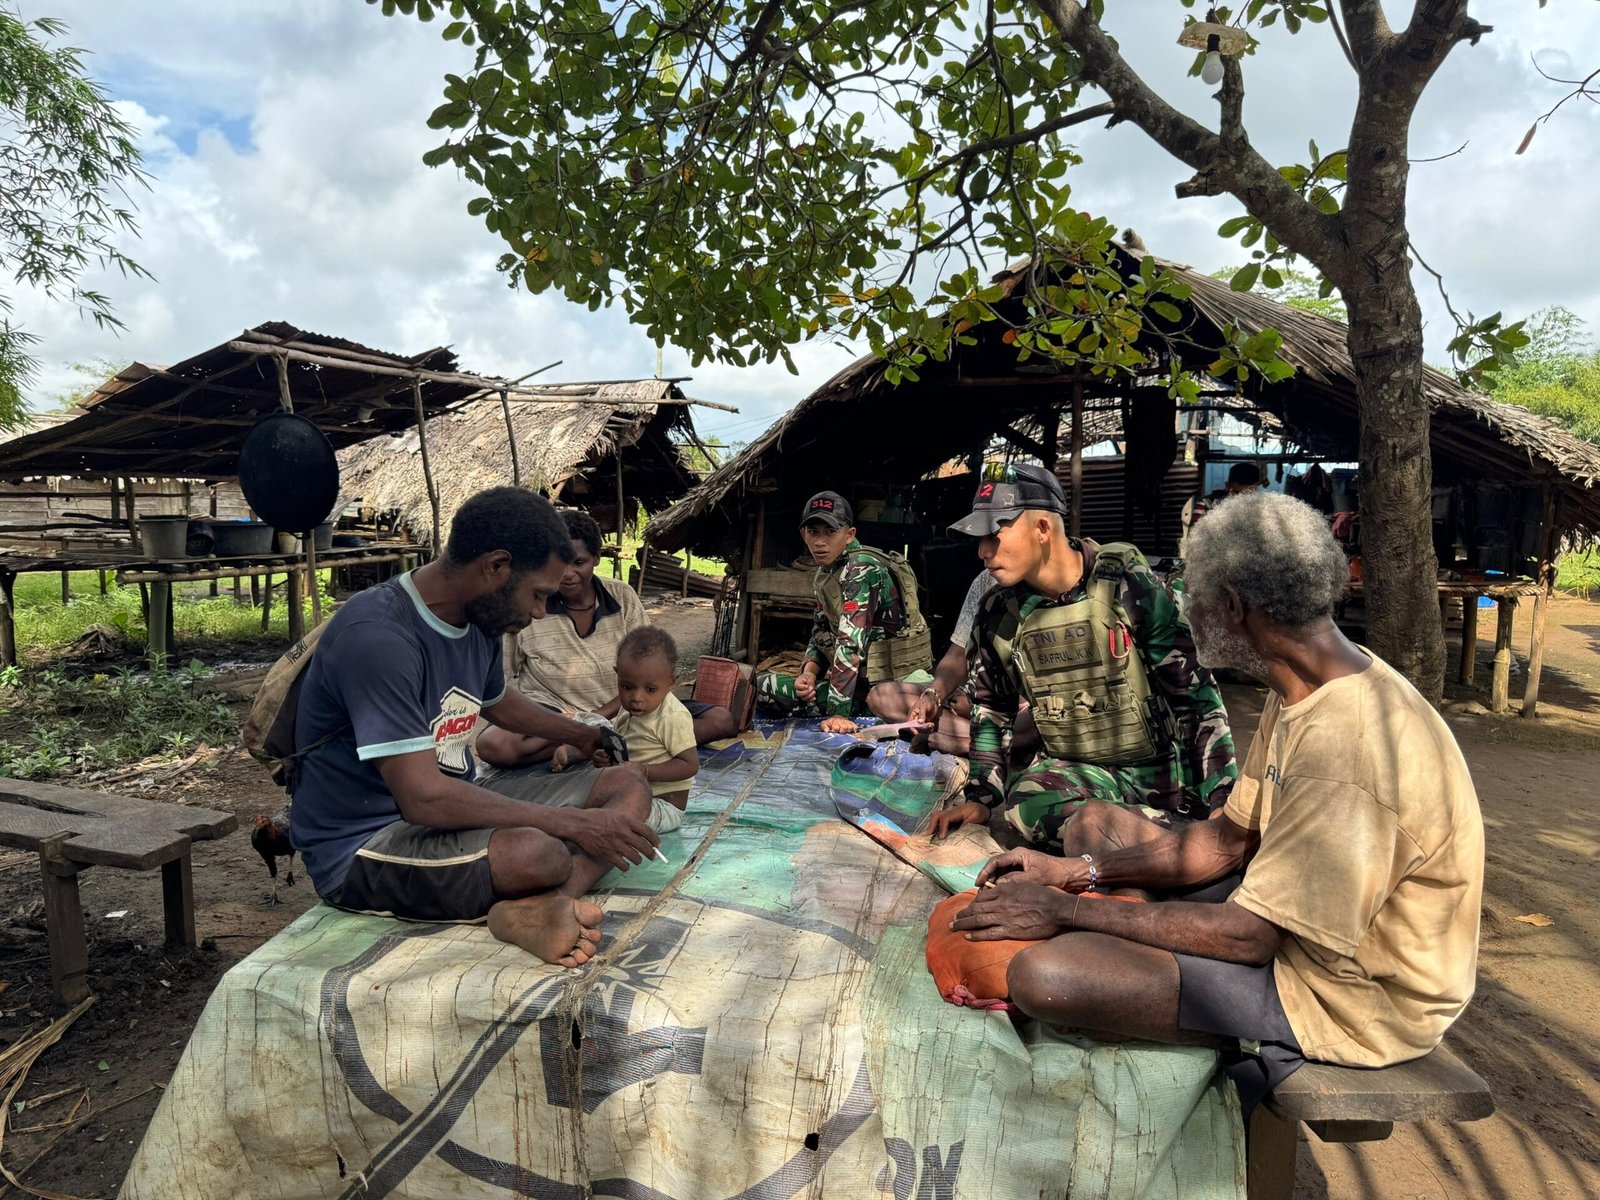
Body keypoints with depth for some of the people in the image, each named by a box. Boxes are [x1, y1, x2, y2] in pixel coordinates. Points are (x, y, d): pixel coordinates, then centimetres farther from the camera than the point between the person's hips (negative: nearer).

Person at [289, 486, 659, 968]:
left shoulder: (478, 622, 4)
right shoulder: (376, 636, -25)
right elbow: (423, 797, -30)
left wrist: (581, 735, 31)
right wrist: (571, 824, -25)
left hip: (456, 817, 10)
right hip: (363, 848, -10)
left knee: (628, 785, -3)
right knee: (537, 852, -39)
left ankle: (542, 905, -26)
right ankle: (547, 906, -8)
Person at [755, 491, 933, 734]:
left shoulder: (862, 568, -19)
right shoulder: (826, 573, 9)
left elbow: (851, 640, -27)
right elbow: (820, 632, 11)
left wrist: (838, 713, -33)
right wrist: (810, 671, -10)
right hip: (862, 679, 9)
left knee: (766, 687, -10)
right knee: (763, 684, 8)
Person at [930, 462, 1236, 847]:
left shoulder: (1128, 584, -14)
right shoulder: (997, 614, -2)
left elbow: (1194, 690, -11)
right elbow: (992, 708, 13)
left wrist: (1224, 803, -13)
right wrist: (980, 797, 6)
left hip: (1163, 767, -1)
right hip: (1073, 770, 2)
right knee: (1025, 804, -30)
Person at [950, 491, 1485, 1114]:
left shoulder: (1351, 747, -32)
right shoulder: (1302, 695, 0)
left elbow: (1250, 935, -28)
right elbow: (1230, 841, 7)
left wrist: (1067, 911, -20)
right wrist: (1078, 872, -2)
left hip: (1347, 992, -9)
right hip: (1297, 913, 9)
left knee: (1044, 975, -26)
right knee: (1095, 825, 14)